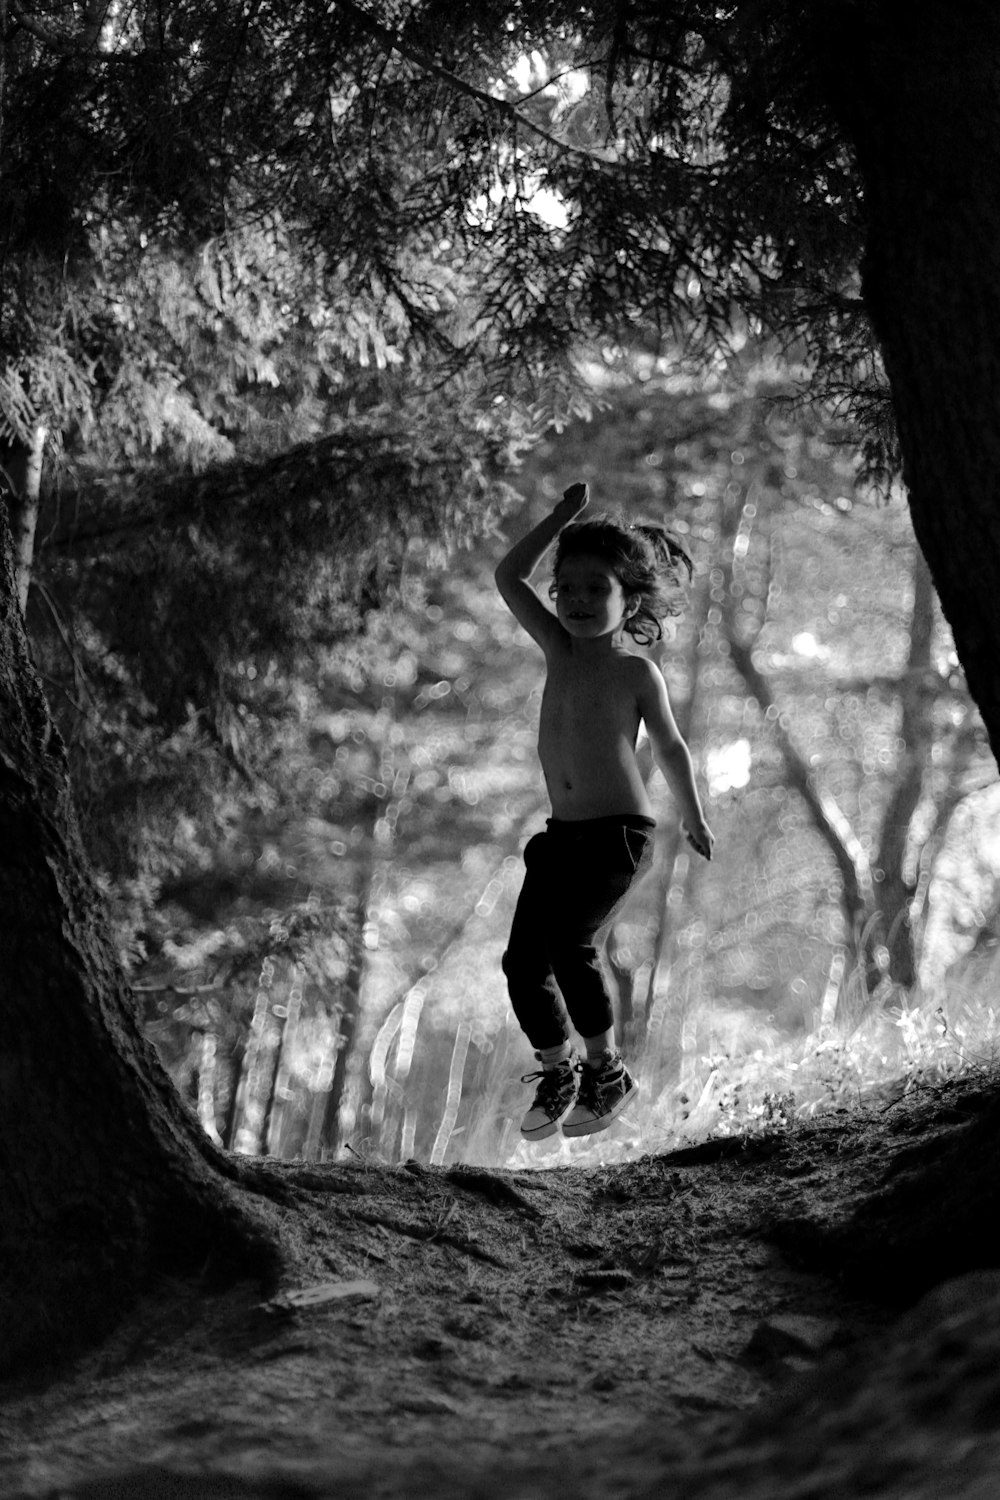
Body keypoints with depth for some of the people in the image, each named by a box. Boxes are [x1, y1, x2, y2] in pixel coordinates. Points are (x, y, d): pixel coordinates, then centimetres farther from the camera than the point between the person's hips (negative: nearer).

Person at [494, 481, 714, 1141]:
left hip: (622, 833, -5)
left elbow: (671, 747, 10)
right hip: (563, 835, 6)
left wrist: (695, 820, 20)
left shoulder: (637, 671, -2)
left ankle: (606, 1071, -7)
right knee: (522, 959, -3)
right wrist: (564, 516, 9)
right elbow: (510, 577, 10)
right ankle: (558, 1072, 18)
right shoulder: (561, 651, 11)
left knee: (572, 942, -23)